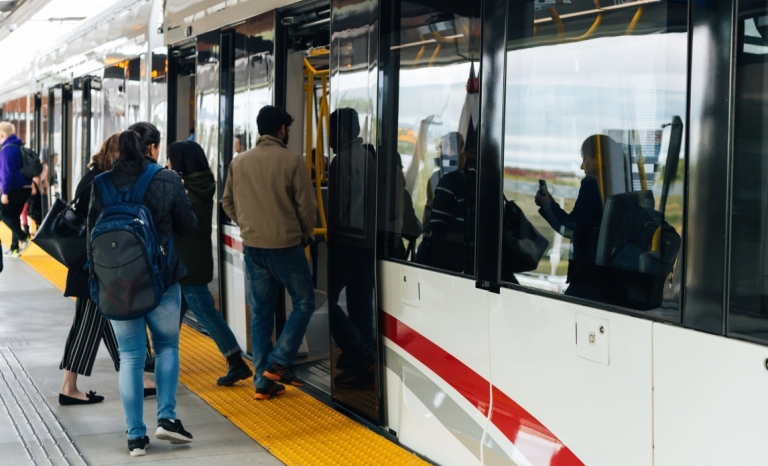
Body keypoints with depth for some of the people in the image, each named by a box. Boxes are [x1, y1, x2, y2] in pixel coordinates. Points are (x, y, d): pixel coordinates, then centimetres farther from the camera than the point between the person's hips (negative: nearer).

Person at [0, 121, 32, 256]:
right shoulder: (21, 147, 13)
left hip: (14, 188, -8)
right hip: (25, 187, 8)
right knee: (14, 215, 13)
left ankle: (23, 237, -10)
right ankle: (14, 248, 13)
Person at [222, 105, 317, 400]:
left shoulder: (239, 162, 4)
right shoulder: (291, 161, -10)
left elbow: (228, 203, 10)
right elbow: (307, 205, -8)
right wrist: (306, 234, 9)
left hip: (252, 247, 5)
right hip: (286, 246, -5)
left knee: (260, 313, 10)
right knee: (304, 303, 11)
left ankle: (263, 381, 11)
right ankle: (278, 363, 0)